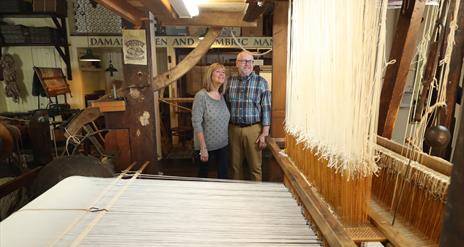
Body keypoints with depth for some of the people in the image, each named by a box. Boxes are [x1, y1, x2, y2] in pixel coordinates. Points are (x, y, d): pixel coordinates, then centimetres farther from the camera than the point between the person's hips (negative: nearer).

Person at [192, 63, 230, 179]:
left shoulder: (222, 96, 4)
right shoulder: (201, 95, -14)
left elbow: (225, 120, 10)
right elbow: (196, 123, -17)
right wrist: (203, 148, -19)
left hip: (223, 145, 5)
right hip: (206, 146, -5)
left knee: (224, 176, 13)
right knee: (203, 176, 13)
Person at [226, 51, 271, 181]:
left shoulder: (261, 82, -3)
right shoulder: (230, 82, 6)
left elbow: (266, 108, -5)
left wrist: (264, 133, -9)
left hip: (253, 129, -2)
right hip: (234, 129, 3)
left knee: (255, 167, 7)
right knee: (235, 165, 14)